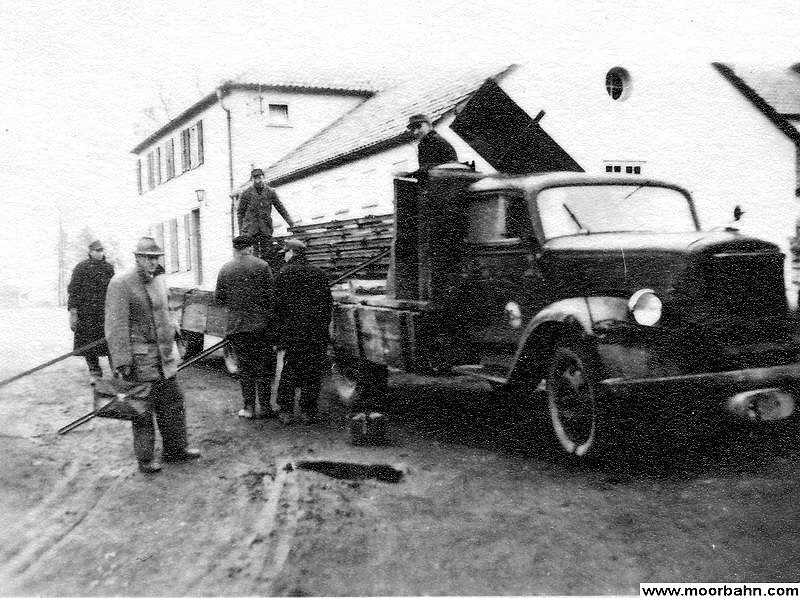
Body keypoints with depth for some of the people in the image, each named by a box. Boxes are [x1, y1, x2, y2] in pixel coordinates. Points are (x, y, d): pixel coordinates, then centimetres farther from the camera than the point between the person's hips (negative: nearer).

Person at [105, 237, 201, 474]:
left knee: (173, 401, 13)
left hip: (164, 356, 7)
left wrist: (171, 346, 20)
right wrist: (122, 362, -20)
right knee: (143, 410, 2)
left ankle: (175, 448, 26)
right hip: (139, 358, -7)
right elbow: (116, 326, -16)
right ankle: (145, 458, 14)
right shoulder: (121, 283, -12)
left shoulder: (159, 281, 13)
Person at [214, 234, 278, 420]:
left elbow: (218, 299, 5)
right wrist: (269, 313, 6)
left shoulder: (225, 269, 2)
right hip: (262, 324, -1)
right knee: (265, 366, 9)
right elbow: (272, 294, -9)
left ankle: (249, 407, 10)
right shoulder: (262, 266, -5)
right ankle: (265, 406, 10)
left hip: (236, 326, 2)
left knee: (245, 366, 10)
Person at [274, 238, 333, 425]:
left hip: (292, 332, -3)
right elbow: (328, 304, 11)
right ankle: (308, 412, 11)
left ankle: (286, 411, 8)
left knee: (288, 372, 6)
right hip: (318, 333, 3)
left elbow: (279, 305, -5)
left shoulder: (285, 273, -1)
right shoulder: (319, 273, 10)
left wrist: (278, 334, 0)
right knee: (312, 373, 7)